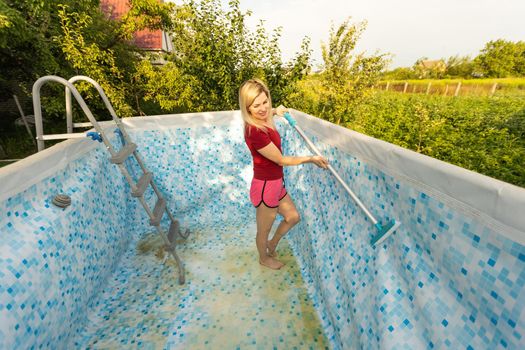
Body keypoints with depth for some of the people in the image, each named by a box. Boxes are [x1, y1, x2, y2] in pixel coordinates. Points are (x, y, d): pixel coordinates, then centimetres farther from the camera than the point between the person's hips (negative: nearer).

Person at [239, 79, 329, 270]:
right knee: (264, 230, 19)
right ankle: (264, 258, 50)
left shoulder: (262, 120, -4)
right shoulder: (255, 132, -30)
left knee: (293, 217, 26)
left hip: (275, 183, 9)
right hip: (265, 187, -9)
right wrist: (311, 158, -9)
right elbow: (282, 160, -20)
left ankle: (272, 244, 51)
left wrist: (274, 111, 14)